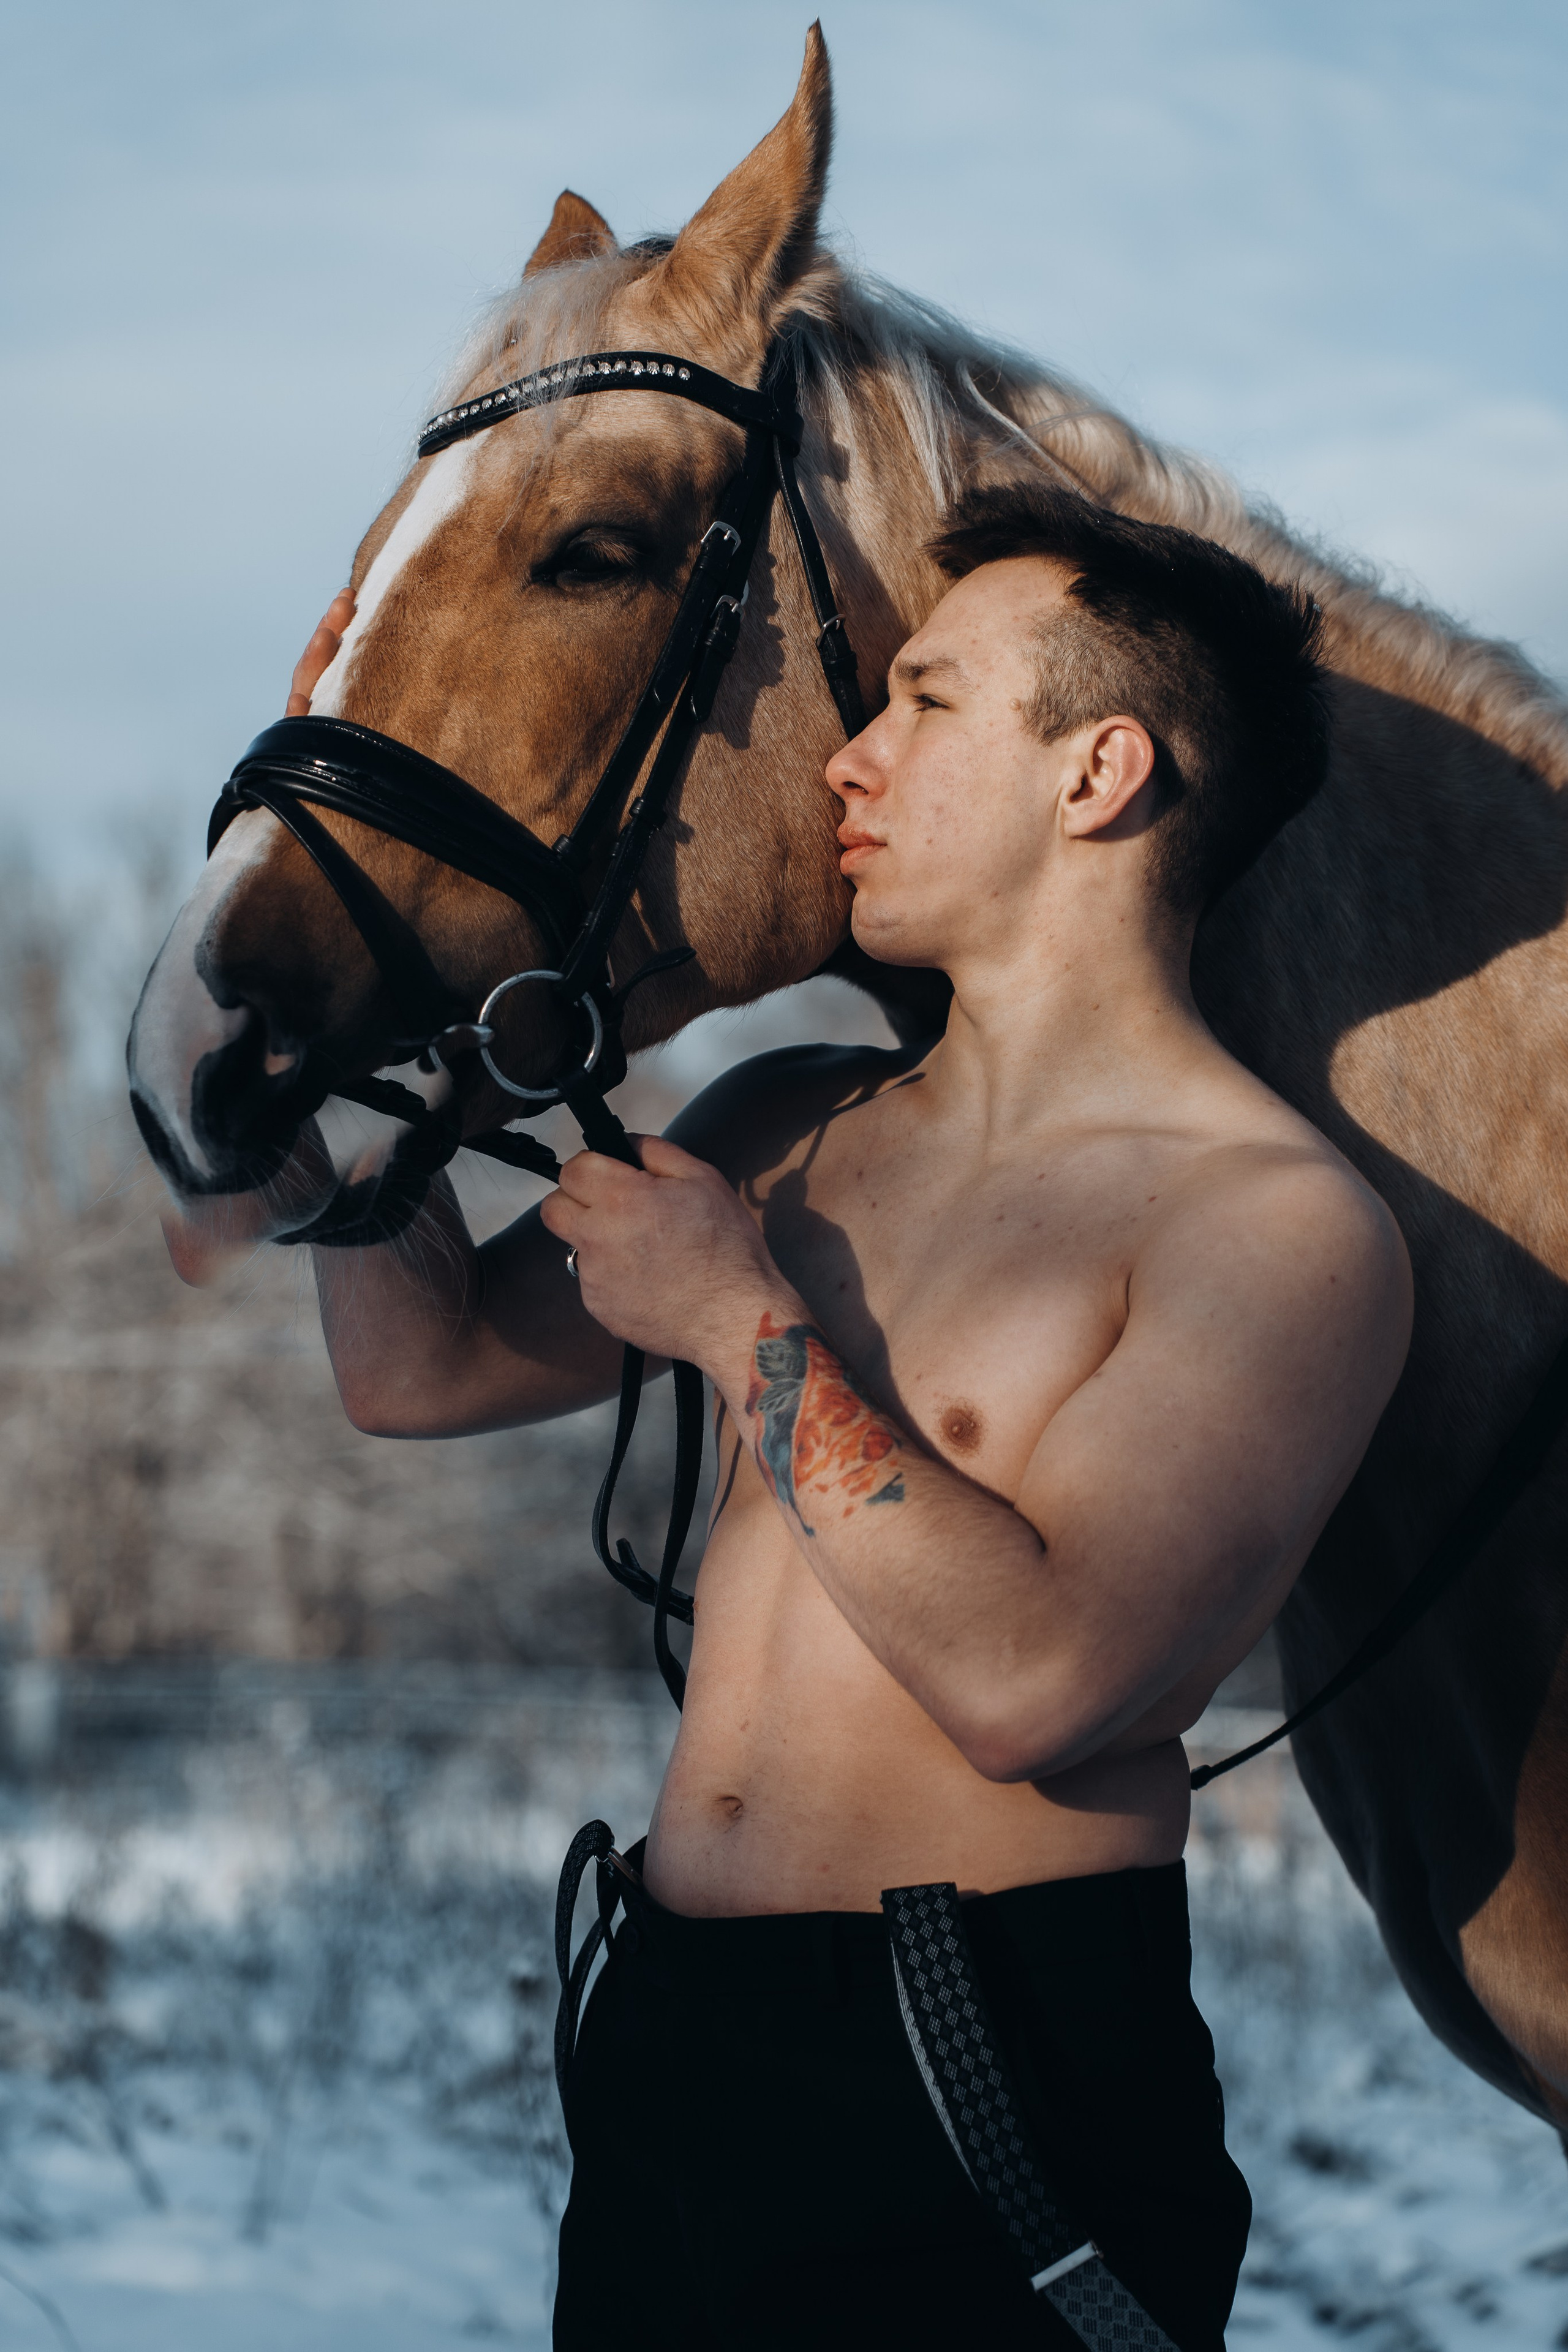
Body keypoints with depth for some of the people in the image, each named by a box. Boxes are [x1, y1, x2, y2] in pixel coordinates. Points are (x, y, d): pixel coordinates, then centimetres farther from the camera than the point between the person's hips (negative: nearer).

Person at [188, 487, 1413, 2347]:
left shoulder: (1283, 1228, -12)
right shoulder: (794, 1129, 12)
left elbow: (1029, 1682, -23)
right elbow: (422, 1369, 15)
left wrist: (740, 1322, -14)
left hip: (999, 2093, -7)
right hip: (666, 2046, 7)